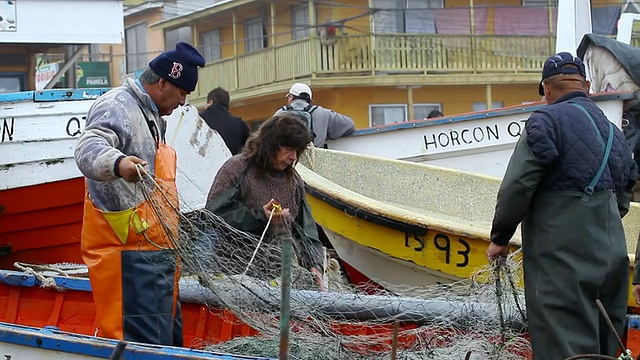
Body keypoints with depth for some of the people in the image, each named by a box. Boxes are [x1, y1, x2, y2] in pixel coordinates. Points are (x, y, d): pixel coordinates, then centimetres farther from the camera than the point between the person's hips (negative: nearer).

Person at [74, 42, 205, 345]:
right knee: (143, 344, -16)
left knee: (169, 341, 12)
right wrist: (118, 164, -52)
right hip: (129, 253, -11)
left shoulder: (151, 116, 23)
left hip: (153, 248, 11)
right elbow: (88, 149, -31)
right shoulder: (116, 107, -11)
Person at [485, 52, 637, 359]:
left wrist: (500, 238, -1)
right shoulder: (613, 131, 15)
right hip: (612, 260, 8)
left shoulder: (547, 121, -10)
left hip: (562, 262, -8)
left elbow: (517, 187, -14)